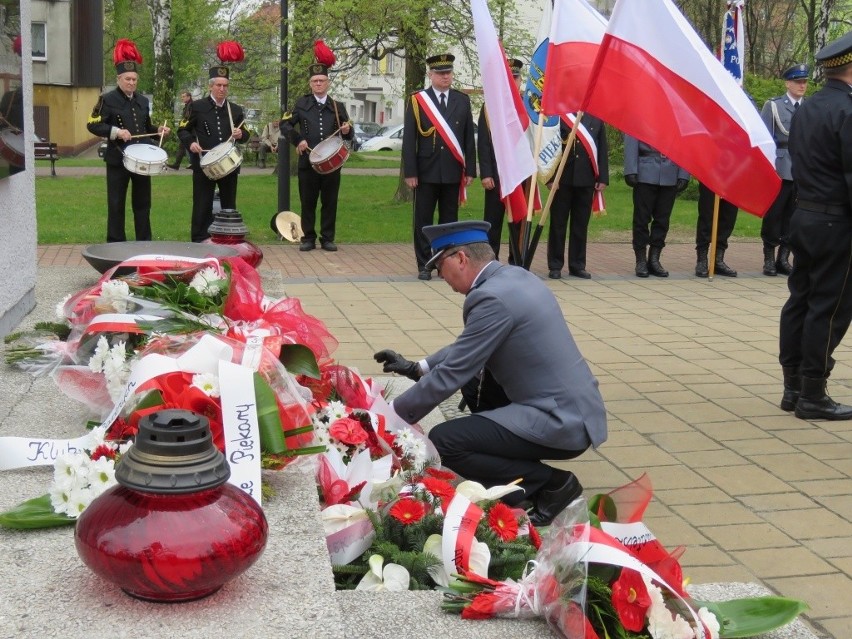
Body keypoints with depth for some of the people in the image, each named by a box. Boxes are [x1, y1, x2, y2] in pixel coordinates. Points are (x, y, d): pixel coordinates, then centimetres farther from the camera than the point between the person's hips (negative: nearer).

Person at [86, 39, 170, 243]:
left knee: (142, 202, 9)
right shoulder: (107, 100, -5)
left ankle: (144, 242, 17)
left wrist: (158, 131, 2)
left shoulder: (143, 101, 12)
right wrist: (115, 131, -21)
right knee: (116, 204, 1)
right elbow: (92, 125, -9)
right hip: (118, 159, -5)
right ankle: (116, 244, 8)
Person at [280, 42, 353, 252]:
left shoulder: (338, 106, 9)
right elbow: (285, 124, 6)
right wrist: (297, 141, -7)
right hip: (308, 162, -1)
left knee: (330, 202, 4)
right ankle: (308, 239, 11)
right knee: (308, 202, 4)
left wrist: (347, 131, -11)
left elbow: (349, 134, 12)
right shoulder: (302, 104, 6)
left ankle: (327, 239, 11)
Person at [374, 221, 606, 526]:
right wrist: (416, 368, 17)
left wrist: (394, 413, -3)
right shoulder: (514, 275, 9)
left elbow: (451, 374, -15)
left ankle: (551, 484, -3)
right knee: (473, 381, 21)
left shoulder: (492, 297, -19)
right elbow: (469, 346, 22)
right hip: (575, 407, 10)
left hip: (561, 422, -10)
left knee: (442, 442, -12)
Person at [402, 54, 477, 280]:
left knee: (449, 220, 8)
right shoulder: (417, 100, 1)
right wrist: (410, 172, -8)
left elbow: (469, 138, 8)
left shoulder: (463, 101, 9)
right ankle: (424, 266, 9)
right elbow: (409, 140, -2)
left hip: (453, 172, 2)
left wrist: (470, 170, 3)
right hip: (426, 172, -2)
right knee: (423, 220, 2)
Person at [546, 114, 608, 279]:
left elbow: (602, 149, 10)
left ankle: (578, 265, 17)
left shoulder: (595, 119, 10)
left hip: (587, 180, 3)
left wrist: (603, 178, 3)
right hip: (562, 179, -3)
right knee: (558, 223, 4)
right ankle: (555, 266, 11)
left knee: (581, 224, 8)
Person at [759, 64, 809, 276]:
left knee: (793, 217, 4)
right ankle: (769, 258, 10)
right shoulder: (773, 106, 3)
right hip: (780, 169, -2)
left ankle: (783, 258, 13)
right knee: (773, 214, 0)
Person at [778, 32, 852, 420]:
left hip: (804, 216, 9)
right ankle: (812, 395, 5)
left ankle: (793, 387, 19)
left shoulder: (805, 109, 9)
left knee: (800, 300, 12)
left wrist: (809, 201, 14)